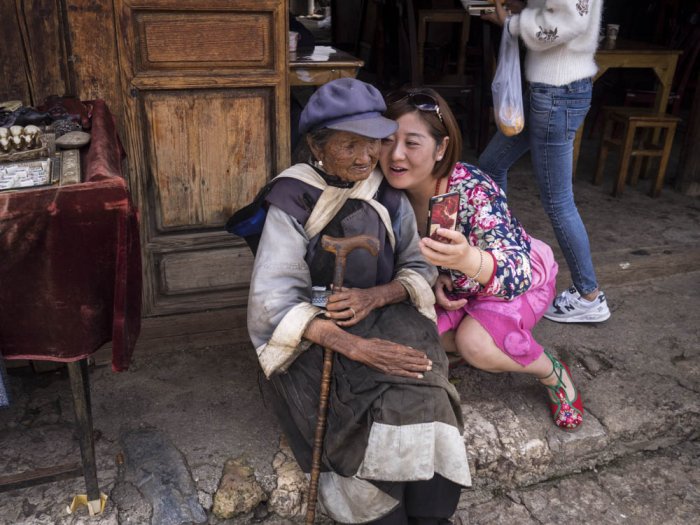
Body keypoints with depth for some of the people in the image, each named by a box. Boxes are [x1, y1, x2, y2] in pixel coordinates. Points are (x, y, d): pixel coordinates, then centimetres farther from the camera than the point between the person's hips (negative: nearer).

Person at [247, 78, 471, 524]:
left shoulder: (389, 196, 0)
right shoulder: (294, 203, -11)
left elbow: (419, 269, 5)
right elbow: (274, 300, -18)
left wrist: (376, 296, -18)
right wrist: (355, 347, -29)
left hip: (385, 319, 3)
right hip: (316, 335, -2)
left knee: (418, 391, -27)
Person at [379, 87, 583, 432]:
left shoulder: (473, 190, -35)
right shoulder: (393, 192, -20)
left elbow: (516, 272, -45)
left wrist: (467, 259, -67)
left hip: (520, 280, -5)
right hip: (453, 287, 5)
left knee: (475, 343, -31)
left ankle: (553, 373, 0)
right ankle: (491, 347, 8)